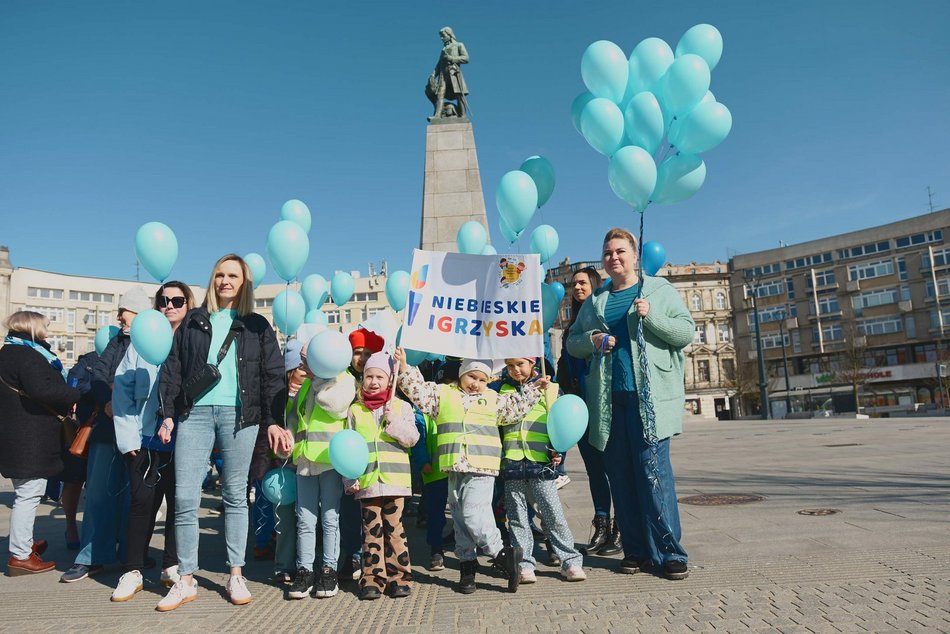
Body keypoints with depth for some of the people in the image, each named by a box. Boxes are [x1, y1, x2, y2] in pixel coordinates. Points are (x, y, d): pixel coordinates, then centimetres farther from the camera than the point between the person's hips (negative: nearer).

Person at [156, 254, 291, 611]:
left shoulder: (257, 326, 11)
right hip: (195, 412, 1)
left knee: (235, 496, 5)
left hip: (239, 414, -1)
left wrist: (273, 421, -3)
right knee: (185, 497, -2)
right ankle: (186, 581, 10)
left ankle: (235, 575, 16)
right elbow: (173, 368, 12)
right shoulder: (194, 321, 15)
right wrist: (168, 414, 3)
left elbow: (273, 376, 6)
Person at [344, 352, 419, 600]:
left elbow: (412, 438, 0)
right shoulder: (355, 410, 9)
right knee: (372, 529, 5)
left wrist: (394, 422, -14)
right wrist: (350, 479, 0)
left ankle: (399, 576, 12)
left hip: (394, 479, -1)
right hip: (366, 481, 1)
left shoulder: (401, 406, 7)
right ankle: (373, 578, 13)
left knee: (394, 528, 2)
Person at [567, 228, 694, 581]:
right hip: (608, 400, 4)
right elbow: (572, 343, 19)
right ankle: (636, 551, 15)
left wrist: (651, 315, -12)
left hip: (650, 397, -4)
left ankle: (669, 552, 2)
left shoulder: (659, 290, 9)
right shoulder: (595, 301, 18)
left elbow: (686, 333, 2)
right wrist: (593, 339, -2)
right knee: (620, 476, 5)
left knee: (653, 471, -9)